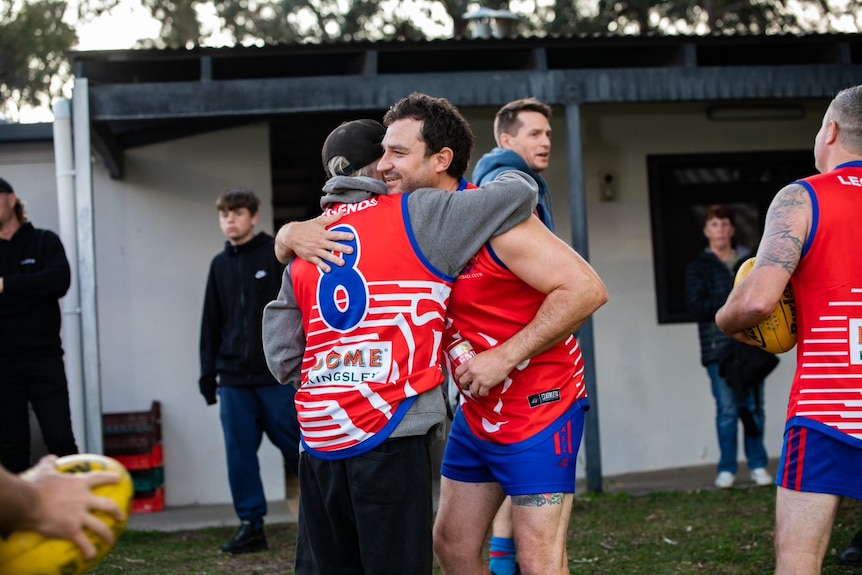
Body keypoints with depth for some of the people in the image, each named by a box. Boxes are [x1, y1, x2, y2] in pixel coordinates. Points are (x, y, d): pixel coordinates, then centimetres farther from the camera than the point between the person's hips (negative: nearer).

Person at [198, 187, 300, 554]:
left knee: (297, 446, -2)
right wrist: (208, 375, 12)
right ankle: (251, 524, 9)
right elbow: (211, 326, 17)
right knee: (239, 454, 3)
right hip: (233, 379, 5)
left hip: (277, 376, -5)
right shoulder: (220, 265, 14)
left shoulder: (277, 255, 0)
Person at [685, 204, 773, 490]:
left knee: (754, 407, 2)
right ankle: (726, 469, 4)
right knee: (727, 409, -4)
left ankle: (758, 465, 11)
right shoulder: (698, 267, 7)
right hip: (718, 346, -2)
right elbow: (697, 306, -5)